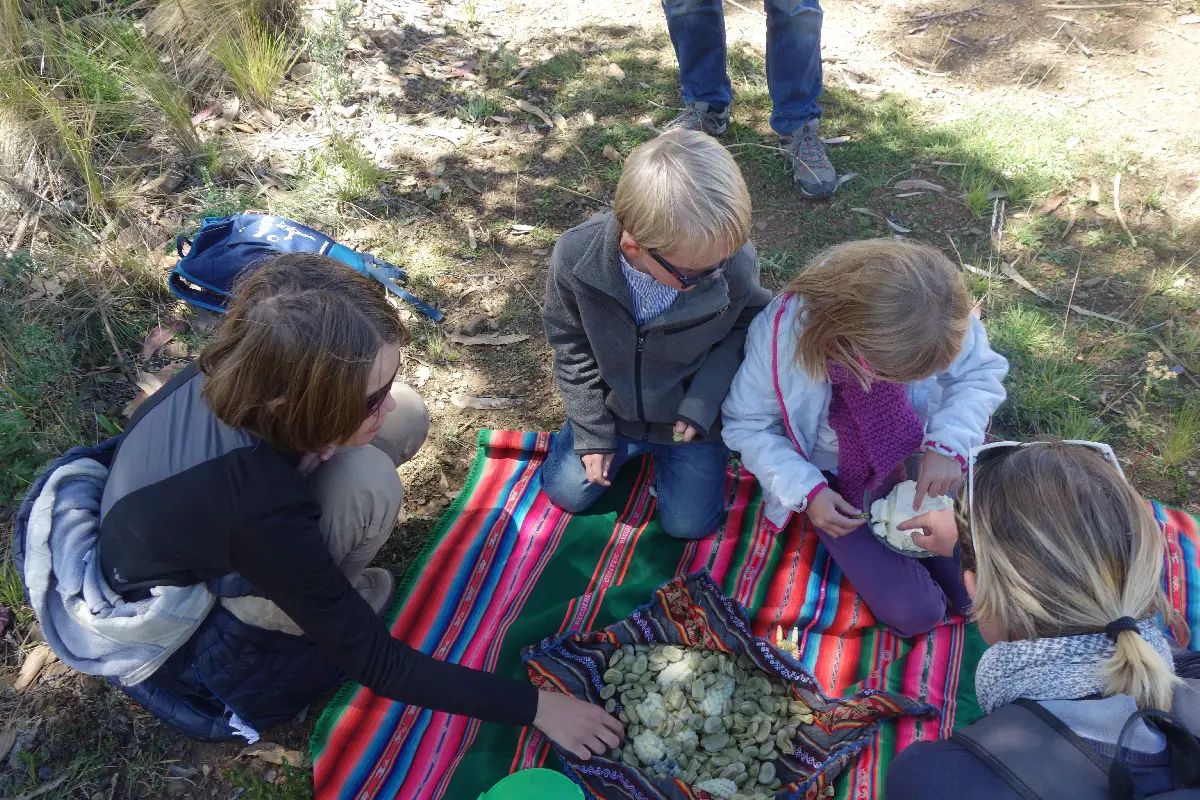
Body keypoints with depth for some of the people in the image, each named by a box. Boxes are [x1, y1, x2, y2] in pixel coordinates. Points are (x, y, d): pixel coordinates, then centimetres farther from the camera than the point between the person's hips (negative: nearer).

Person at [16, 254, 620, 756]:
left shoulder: (240, 371, -24)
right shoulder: (255, 509, -42)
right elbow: (377, 663, -29)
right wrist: (531, 705, -24)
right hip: (169, 619, -6)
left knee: (409, 417, -12)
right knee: (365, 479, -32)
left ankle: (312, 582, 4)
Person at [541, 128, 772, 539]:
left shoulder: (737, 262, -33)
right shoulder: (575, 258, -30)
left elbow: (747, 325, -11)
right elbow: (572, 347, -12)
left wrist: (704, 401, -23)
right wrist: (592, 431, -7)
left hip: (692, 414, -1)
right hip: (613, 409, 1)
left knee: (689, 522, 5)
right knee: (566, 491, 9)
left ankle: (668, 447, 32)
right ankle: (632, 444, 33)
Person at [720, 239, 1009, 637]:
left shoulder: (938, 319, -25)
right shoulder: (781, 332, -30)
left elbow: (981, 373, -7)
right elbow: (747, 425, -15)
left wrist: (950, 443, -24)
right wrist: (806, 491, -24)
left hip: (919, 462, 3)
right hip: (835, 484, -2)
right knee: (913, 612, -11)